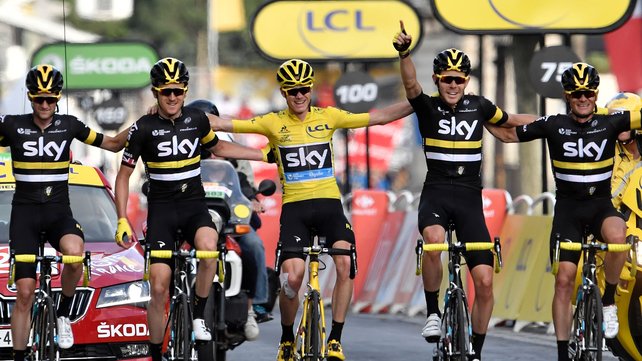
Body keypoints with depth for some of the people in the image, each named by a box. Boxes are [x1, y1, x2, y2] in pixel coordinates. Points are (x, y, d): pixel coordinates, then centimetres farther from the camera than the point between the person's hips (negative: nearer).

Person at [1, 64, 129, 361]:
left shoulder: (69, 125, 4)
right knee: (24, 293, -6)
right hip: (25, 213, 0)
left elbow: (114, 144, 12)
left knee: (74, 254, -33)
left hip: (59, 211, 1)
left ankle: (63, 314, -8)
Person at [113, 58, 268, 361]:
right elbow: (124, 175, 1)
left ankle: (198, 317, -14)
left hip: (194, 205, 2)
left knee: (208, 247, -32)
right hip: (161, 209, -1)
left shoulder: (197, 120, 2)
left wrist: (264, 155, 22)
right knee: (159, 288, -9)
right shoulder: (143, 128, -6)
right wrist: (122, 221, -6)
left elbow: (218, 148, 23)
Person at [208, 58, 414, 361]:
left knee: (346, 264, -22)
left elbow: (381, 117, 6)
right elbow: (222, 124, -2)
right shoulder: (274, 123, 1)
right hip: (294, 207, -1)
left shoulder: (328, 117, 5)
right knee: (292, 277, -15)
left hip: (328, 203, 1)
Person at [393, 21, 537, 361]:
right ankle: (433, 313, -16)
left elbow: (511, 120, 24)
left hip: (470, 198, 2)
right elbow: (411, 84, -21)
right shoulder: (428, 107, -1)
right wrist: (404, 53, -40)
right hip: (436, 194, -2)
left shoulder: (478, 107, 7)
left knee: (484, 280, -6)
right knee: (434, 241, -37)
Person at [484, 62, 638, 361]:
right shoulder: (554, 125, -2)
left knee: (617, 236, -35)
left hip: (601, 204, -1)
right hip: (568, 206, 1)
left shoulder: (610, 123, -3)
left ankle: (609, 301, -11)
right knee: (564, 279, -8)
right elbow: (508, 134, 7)